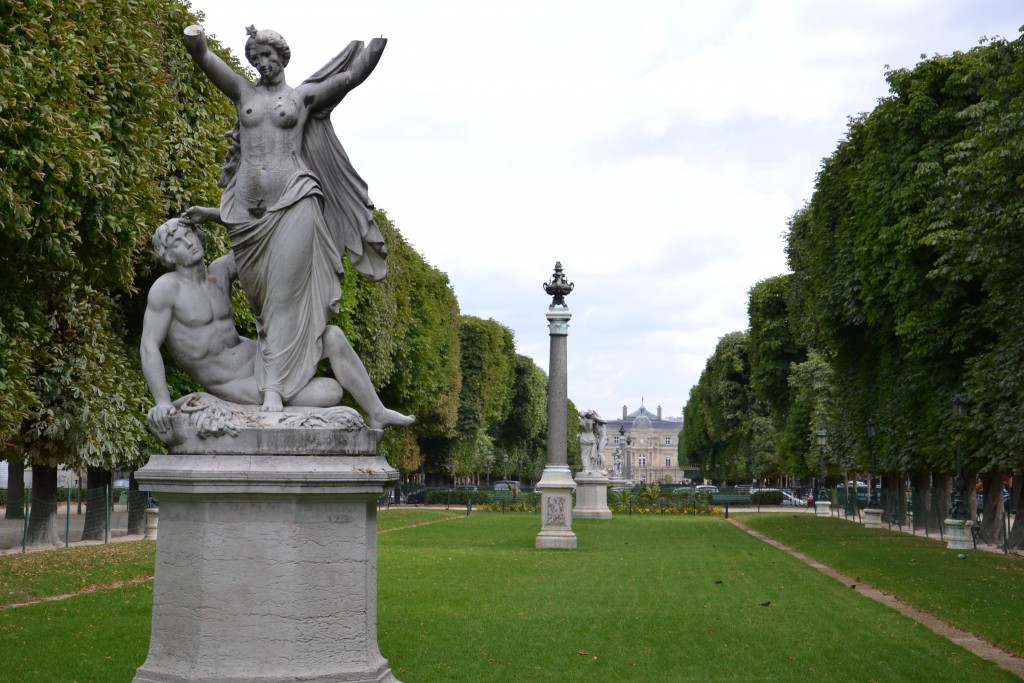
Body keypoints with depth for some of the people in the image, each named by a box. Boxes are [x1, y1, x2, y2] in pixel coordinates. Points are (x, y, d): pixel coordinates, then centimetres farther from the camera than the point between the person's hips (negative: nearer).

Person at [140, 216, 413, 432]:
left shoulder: (220, 270, 2)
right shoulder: (166, 287, -18)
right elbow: (148, 347, -21)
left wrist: (213, 213, -7)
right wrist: (163, 402, -32)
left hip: (256, 355, 7)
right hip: (234, 387, -7)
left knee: (333, 337, -13)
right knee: (332, 392, -21)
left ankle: (377, 414, -2)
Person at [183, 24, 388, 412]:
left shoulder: (304, 96, 9)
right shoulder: (244, 92, 14)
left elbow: (352, 76, 3)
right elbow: (204, 59, 3)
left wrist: (379, 41, -9)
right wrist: (195, 41, -17)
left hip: (293, 203, -3)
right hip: (248, 210, 3)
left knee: (286, 294, -10)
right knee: (262, 297, 7)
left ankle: (275, 385, -15)